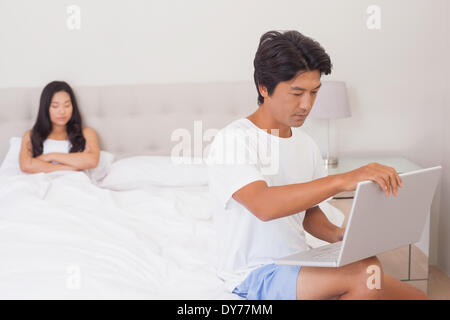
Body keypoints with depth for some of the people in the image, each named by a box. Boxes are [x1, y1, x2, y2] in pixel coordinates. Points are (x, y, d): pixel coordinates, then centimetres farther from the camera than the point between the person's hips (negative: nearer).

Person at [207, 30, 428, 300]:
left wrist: (338, 235, -3)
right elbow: (262, 205, -32)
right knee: (365, 275, -27)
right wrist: (341, 180, -40)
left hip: (299, 266, 7)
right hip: (253, 275, -7)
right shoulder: (233, 139, -15)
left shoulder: (306, 144, 10)